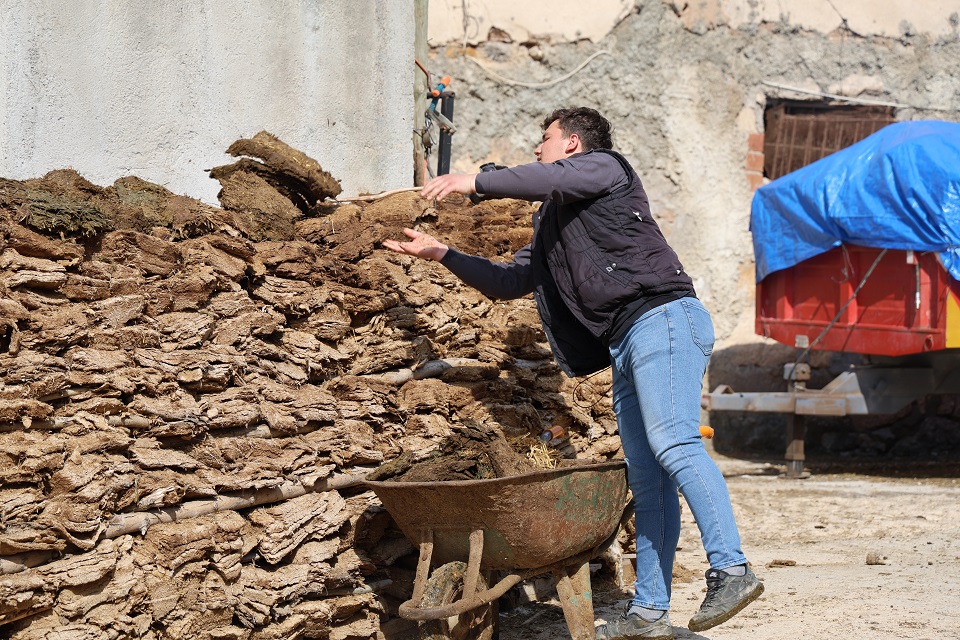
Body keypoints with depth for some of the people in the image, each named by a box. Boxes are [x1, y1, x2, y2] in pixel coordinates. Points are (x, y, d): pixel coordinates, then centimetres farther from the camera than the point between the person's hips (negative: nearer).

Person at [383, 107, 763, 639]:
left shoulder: (605, 167, 9)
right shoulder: (554, 228, 32)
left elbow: (551, 180, -12)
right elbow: (508, 281, 37)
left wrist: (475, 182, -8)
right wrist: (441, 254, 33)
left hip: (663, 318, -9)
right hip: (625, 344, 9)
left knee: (672, 442, -24)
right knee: (646, 478, 2)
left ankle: (730, 570, -32)